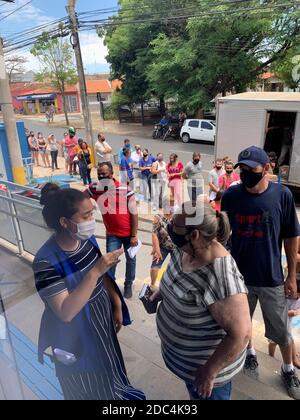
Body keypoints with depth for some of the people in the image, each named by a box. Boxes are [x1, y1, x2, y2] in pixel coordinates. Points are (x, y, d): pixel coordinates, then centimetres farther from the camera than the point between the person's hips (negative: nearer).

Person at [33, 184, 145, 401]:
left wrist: (117, 305, 2)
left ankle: (117, 391, 60)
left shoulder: (87, 239, -12)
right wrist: (95, 271, -41)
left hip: (102, 318, 6)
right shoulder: (47, 261, -31)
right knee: (89, 386, 20)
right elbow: (66, 312, -34)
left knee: (108, 365, 32)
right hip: (76, 333, -6)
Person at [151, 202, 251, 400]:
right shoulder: (186, 249, -12)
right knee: (194, 393, 32)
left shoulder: (220, 278, -38)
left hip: (206, 364, -7)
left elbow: (240, 334, -32)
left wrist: (209, 372, -23)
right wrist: (160, 293, -1)